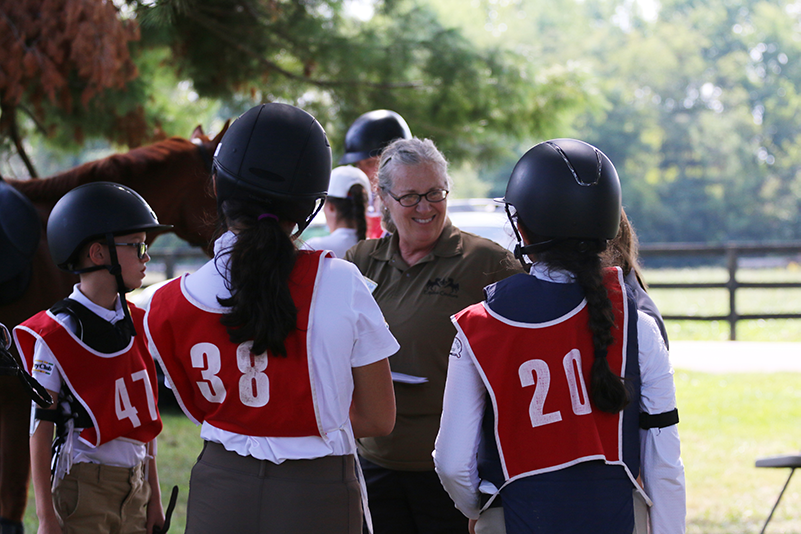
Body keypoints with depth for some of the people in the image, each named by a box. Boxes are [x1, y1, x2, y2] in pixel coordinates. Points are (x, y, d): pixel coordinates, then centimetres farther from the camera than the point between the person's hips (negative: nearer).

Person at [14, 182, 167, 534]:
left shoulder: (137, 324, 9)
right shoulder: (54, 335, -11)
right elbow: (41, 428, -10)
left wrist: (154, 497, 14)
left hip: (134, 482, 6)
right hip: (83, 484, -6)